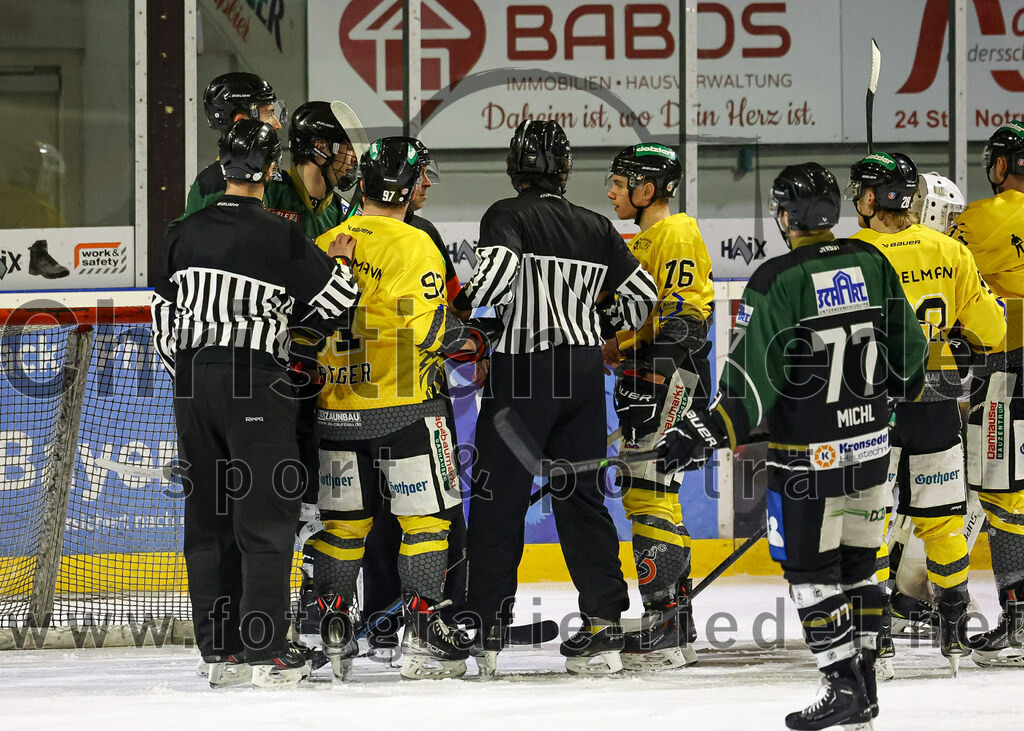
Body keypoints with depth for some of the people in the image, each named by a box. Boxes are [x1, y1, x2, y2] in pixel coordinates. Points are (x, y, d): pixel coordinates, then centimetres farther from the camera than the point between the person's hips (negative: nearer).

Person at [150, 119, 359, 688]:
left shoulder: (184, 235, 7)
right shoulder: (279, 237, -10)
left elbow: (164, 317, 14)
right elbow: (334, 300, -7)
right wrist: (341, 260, 13)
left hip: (194, 383, 5)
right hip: (254, 383, -5)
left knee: (208, 516, 10)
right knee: (265, 517, -2)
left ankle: (219, 651, 12)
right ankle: (264, 652, -6)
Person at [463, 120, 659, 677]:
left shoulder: (507, 215, -6)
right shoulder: (596, 228, 10)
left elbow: (497, 269, -24)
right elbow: (642, 292, 15)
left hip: (524, 369, -5)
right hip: (584, 370, 5)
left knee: (498, 500, 1)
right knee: (581, 496, 11)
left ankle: (484, 635, 1)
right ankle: (604, 629, 7)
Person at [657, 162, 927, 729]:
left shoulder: (776, 281, -16)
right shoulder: (872, 264, 1)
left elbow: (752, 378, -18)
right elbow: (909, 350, 10)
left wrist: (705, 435, -12)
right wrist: (900, 390, 30)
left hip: (808, 456, -6)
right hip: (871, 443, 6)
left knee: (811, 570, 3)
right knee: (857, 564, 14)